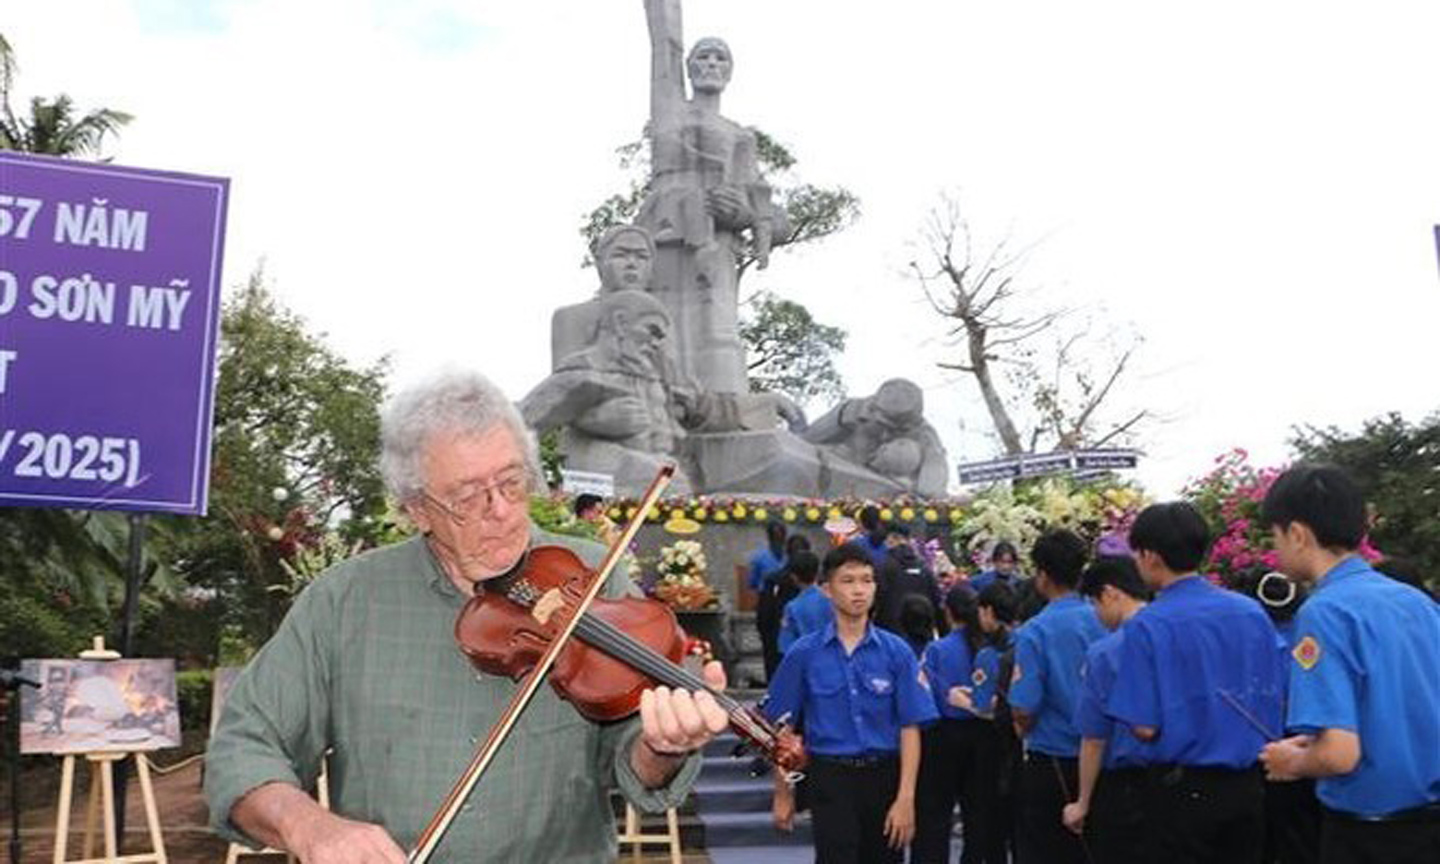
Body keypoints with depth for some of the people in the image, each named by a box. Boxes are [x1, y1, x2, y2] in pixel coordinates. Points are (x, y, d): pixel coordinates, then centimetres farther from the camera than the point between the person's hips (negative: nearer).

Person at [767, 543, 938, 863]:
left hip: (883, 776, 2)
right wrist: (783, 794, 4)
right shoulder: (804, 654, -3)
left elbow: (910, 728, -4)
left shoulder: (896, 651, -2)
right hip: (830, 777, -2)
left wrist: (906, 797, -10)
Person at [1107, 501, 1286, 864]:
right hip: (1248, 783, 5)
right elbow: (1276, 700, 7)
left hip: (1182, 788, -5)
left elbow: (1145, 727, -17)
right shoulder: (1252, 612, -1)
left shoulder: (1147, 626, -16)